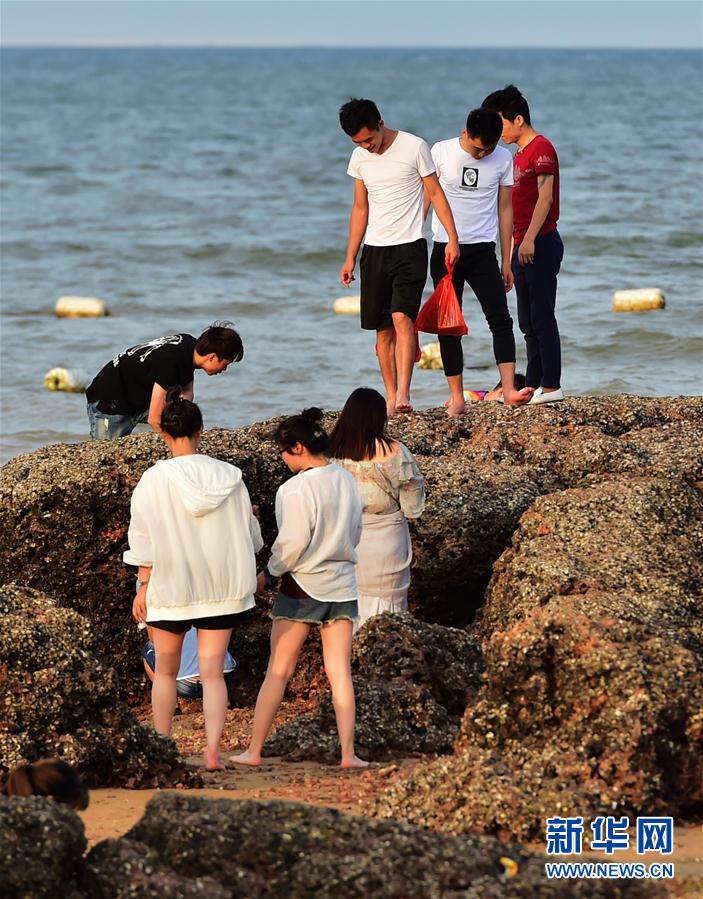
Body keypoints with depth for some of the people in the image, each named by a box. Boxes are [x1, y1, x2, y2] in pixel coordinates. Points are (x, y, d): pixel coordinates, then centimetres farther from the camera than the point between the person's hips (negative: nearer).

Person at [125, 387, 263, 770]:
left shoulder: (155, 480, -12)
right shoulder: (228, 476, -4)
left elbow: (144, 539, -9)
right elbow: (248, 531, 6)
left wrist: (143, 586, 1)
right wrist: (248, 574, 23)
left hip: (170, 587, -2)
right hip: (221, 587, 2)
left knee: (166, 671, 13)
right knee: (212, 671, 2)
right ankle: (212, 752, -8)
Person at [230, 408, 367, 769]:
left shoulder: (297, 488, -18)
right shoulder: (347, 481, 3)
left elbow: (291, 542, -16)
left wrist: (269, 574, 0)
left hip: (302, 587, -5)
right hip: (342, 585, 5)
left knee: (278, 671, 4)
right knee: (340, 672, 5)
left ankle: (254, 750, 8)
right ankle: (348, 752, 0)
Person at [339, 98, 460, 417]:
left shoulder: (414, 148, -7)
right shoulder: (360, 157, 7)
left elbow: (435, 193, -2)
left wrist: (452, 238, -8)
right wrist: (350, 258, 13)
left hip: (409, 247, -5)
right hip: (375, 250, 5)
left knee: (402, 317, -19)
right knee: (383, 329, 5)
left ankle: (403, 394, -27)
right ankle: (390, 398, 11)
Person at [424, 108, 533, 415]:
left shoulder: (503, 159, 2)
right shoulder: (441, 152, -3)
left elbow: (505, 210, 8)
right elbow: (425, 200, 4)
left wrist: (506, 261, 8)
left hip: (483, 251, 1)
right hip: (445, 250, -1)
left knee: (500, 319, -14)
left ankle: (509, 389, -20)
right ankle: (457, 398, 6)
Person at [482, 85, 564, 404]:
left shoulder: (541, 148, -10)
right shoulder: (520, 154, 20)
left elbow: (545, 197, -19)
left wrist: (530, 238, -24)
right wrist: (512, 250, 22)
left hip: (540, 244, -10)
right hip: (523, 246, 10)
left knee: (542, 316, -9)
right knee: (528, 320, 11)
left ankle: (551, 386, -9)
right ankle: (533, 385, 14)